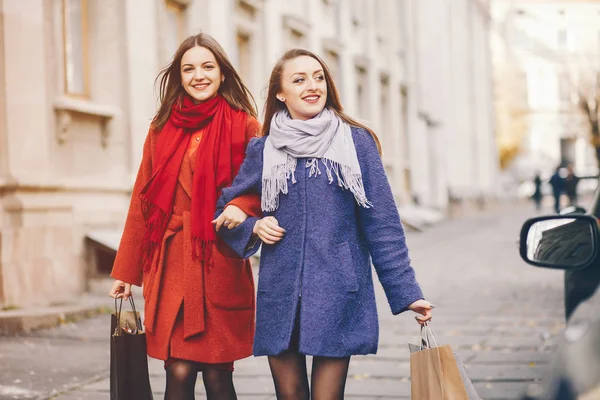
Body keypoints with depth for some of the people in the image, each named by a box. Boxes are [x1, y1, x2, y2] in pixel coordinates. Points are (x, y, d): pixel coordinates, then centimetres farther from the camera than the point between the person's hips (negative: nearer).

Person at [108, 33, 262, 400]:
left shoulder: (244, 126, 4)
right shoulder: (162, 129, 12)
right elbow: (143, 202, 14)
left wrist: (241, 206, -18)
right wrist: (126, 272, 13)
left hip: (221, 266, -2)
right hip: (171, 264, 2)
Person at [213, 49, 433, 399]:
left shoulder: (356, 142, 1)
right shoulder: (263, 151, 7)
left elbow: (382, 223, 0)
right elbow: (226, 210, 19)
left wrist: (406, 291, -5)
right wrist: (253, 228, -2)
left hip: (338, 296, -2)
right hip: (280, 296, 2)